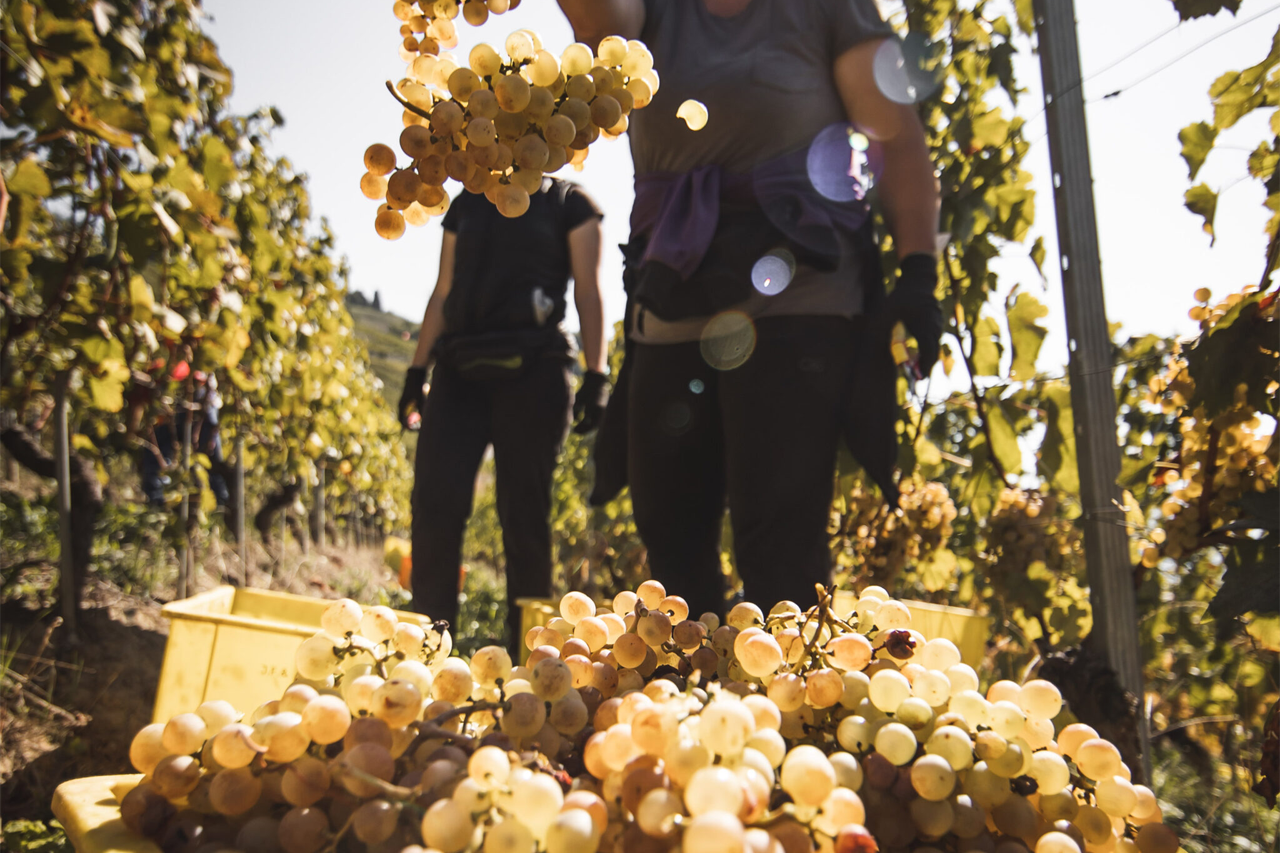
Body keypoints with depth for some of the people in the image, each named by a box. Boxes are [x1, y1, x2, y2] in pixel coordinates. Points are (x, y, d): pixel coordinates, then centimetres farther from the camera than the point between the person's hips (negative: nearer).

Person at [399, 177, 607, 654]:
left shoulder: (569, 202, 13)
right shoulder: (466, 205, 24)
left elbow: (588, 292, 5)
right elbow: (443, 294, 21)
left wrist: (596, 374, -6)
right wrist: (417, 370, 12)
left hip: (532, 368, -3)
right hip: (460, 369, 4)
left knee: (524, 513, -4)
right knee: (435, 503, -9)